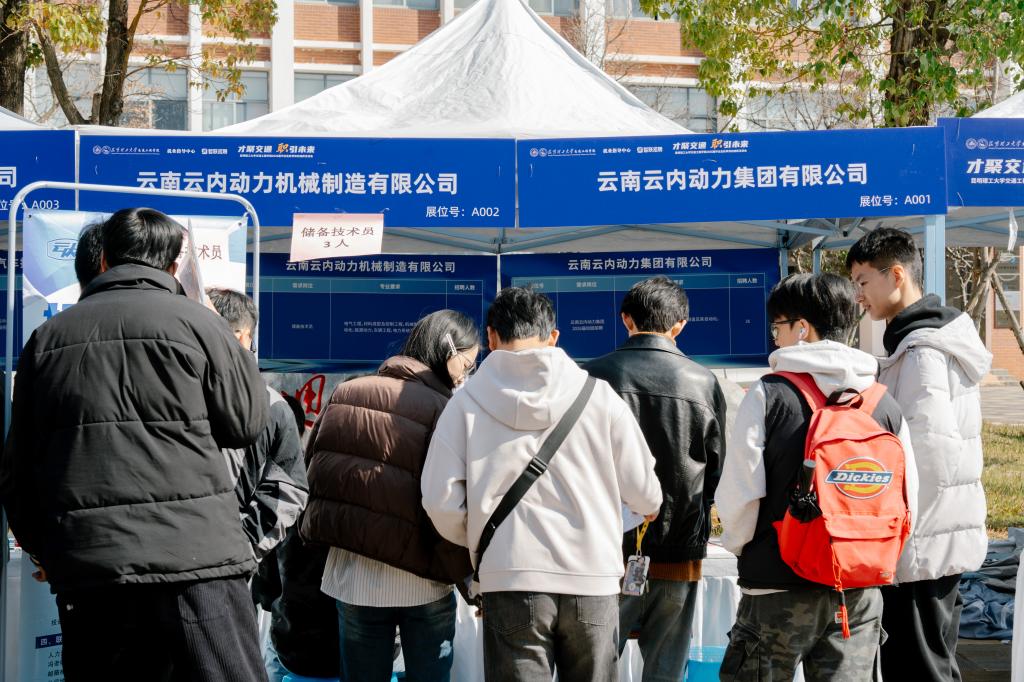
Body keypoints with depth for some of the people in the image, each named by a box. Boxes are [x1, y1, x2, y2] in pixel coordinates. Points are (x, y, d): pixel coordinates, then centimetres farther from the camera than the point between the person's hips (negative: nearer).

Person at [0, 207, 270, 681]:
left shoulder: (47, 337, 10)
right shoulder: (194, 322, -2)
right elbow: (246, 422, 6)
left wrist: (47, 549, 25)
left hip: (85, 569, 4)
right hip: (192, 556, -4)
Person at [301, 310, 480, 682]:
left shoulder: (346, 394, 4)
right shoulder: (445, 410, -13)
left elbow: (315, 464, 14)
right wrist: (469, 578, -3)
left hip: (350, 574, 4)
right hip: (422, 581, -4)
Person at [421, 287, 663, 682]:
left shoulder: (467, 403, 1)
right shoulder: (598, 394, 2)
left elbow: (441, 501, -3)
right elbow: (645, 496, 3)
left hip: (511, 580, -1)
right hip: (593, 579, 1)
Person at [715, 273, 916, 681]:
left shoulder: (769, 394, -9)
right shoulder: (886, 405, 3)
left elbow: (739, 491, -10)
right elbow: (906, 502, 4)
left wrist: (738, 544, 9)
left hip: (778, 589, -4)